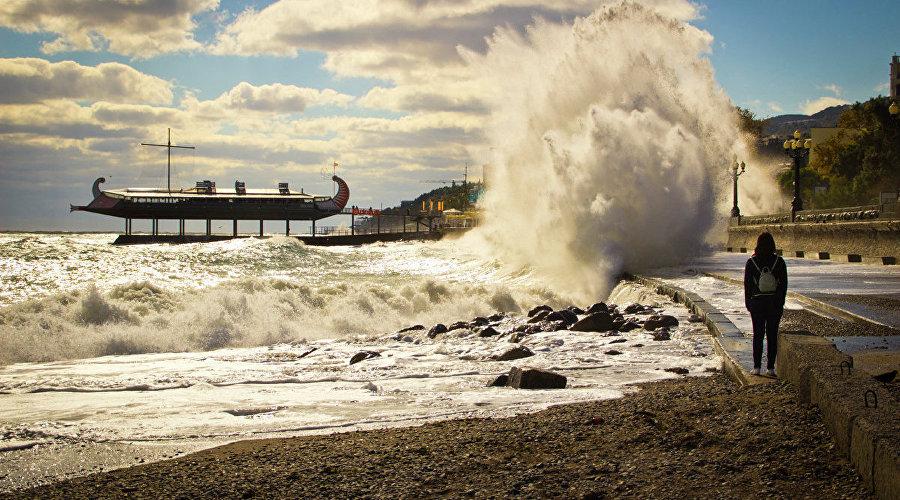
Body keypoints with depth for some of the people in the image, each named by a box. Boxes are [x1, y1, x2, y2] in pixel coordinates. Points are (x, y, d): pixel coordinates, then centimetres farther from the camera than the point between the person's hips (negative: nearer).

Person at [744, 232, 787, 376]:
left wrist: (747, 303, 7)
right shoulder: (779, 262, -5)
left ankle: (757, 367, 3)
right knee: (772, 335, 6)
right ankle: (770, 367, 5)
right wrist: (780, 302, 7)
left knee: (758, 334, 7)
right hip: (775, 303, 0)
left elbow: (747, 284, -2)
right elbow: (784, 284, -2)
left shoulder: (751, 262, -6)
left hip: (757, 302, 0)